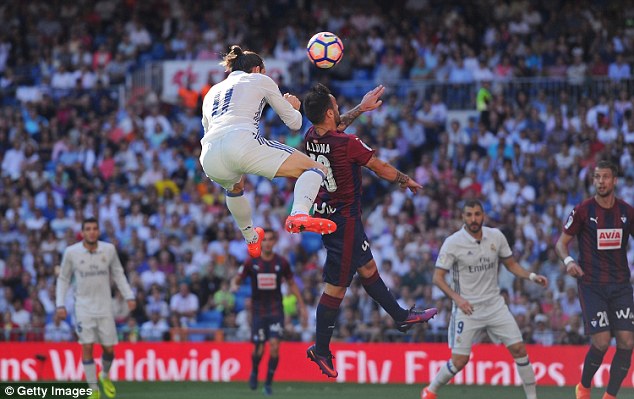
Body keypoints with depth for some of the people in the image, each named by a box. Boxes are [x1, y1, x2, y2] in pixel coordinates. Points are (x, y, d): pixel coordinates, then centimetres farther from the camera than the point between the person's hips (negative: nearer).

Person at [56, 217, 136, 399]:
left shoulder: (109, 249, -3)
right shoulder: (71, 252, -7)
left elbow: (118, 274, 9)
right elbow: (63, 279, 4)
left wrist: (129, 297, 1)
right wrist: (60, 305, -2)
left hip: (105, 307, 2)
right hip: (83, 307, -2)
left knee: (109, 349, 2)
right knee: (87, 347, -9)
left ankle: (105, 377, 33)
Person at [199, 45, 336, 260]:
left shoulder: (212, 92, 34)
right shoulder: (260, 80, 22)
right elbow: (294, 122, 24)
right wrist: (293, 106, 46)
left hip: (209, 158, 6)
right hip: (242, 143, -6)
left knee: (235, 187, 42)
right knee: (316, 169, 0)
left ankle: (251, 240, 50)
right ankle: (299, 214, -29)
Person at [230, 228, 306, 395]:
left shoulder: (282, 262, -1)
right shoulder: (251, 263, -4)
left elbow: (292, 284, 11)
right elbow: (237, 279, 5)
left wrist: (301, 305, 9)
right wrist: (234, 286, -20)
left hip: (276, 311, 0)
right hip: (258, 311, 0)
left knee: (274, 345, -15)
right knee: (259, 349, -1)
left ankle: (269, 382, -3)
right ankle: (254, 372, 32)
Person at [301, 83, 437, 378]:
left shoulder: (311, 138, -5)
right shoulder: (348, 144, -25)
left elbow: (333, 128, 22)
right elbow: (382, 169, -9)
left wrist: (361, 108, 32)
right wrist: (407, 181, 10)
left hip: (324, 214, 9)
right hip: (344, 219, -9)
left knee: (367, 268, 22)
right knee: (336, 286, 1)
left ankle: (401, 316, 37)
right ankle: (320, 350, 9)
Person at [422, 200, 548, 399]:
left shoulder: (496, 236, 0)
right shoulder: (453, 243, -12)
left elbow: (511, 264, 13)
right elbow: (438, 277, -9)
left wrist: (532, 276, -4)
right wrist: (457, 297, -24)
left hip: (495, 305, 3)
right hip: (467, 308, -3)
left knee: (519, 348, -5)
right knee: (459, 360, -5)